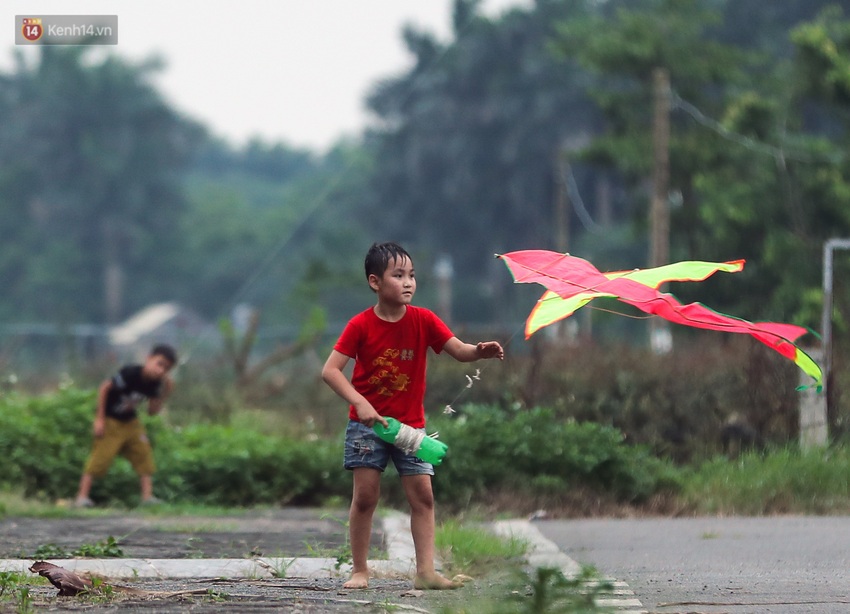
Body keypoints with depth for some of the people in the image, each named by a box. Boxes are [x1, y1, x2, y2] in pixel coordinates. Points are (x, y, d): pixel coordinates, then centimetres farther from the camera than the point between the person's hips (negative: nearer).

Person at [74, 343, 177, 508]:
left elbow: (152, 411, -2)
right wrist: (100, 419, -20)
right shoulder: (130, 373, -28)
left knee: (144, 455, -2)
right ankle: (82, 497, -9)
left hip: (131, 422, 7)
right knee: (100, 458, -12)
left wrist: (164, 394, -16)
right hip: (110, 421, -7)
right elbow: (104, 388, -22)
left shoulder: (155, 384, -8)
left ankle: (147, 496, 0)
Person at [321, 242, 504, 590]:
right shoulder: (361, 326, -10)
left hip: (410, 424, 3)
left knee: (422, 495, -4)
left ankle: (425, 572, -3)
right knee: (365, 496, -3)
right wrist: (359, 402, -25)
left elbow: (458, 350, -9)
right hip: (367, 423, -3)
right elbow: (330, 370, -14)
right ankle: (359, 571, 7)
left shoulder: (423, 320, -3)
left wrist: (481, 351, -32)